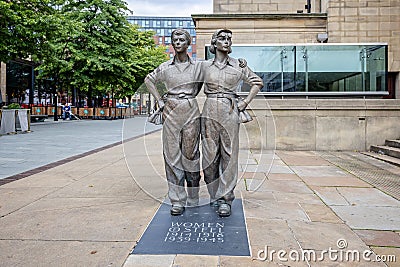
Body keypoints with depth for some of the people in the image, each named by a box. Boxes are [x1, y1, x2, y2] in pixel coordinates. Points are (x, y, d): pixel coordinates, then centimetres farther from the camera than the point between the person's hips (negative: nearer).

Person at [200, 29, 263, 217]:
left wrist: (246, 102, 7)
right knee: (210, 155, 2)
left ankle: (225, 199, 5)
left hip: (230, 112, -1)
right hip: (210, 111, 1)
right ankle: (214, 194, 19)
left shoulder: (238, 65, 7)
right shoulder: (205, 66, 9)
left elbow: (258, 83, 16)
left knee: (229, 155, -3)